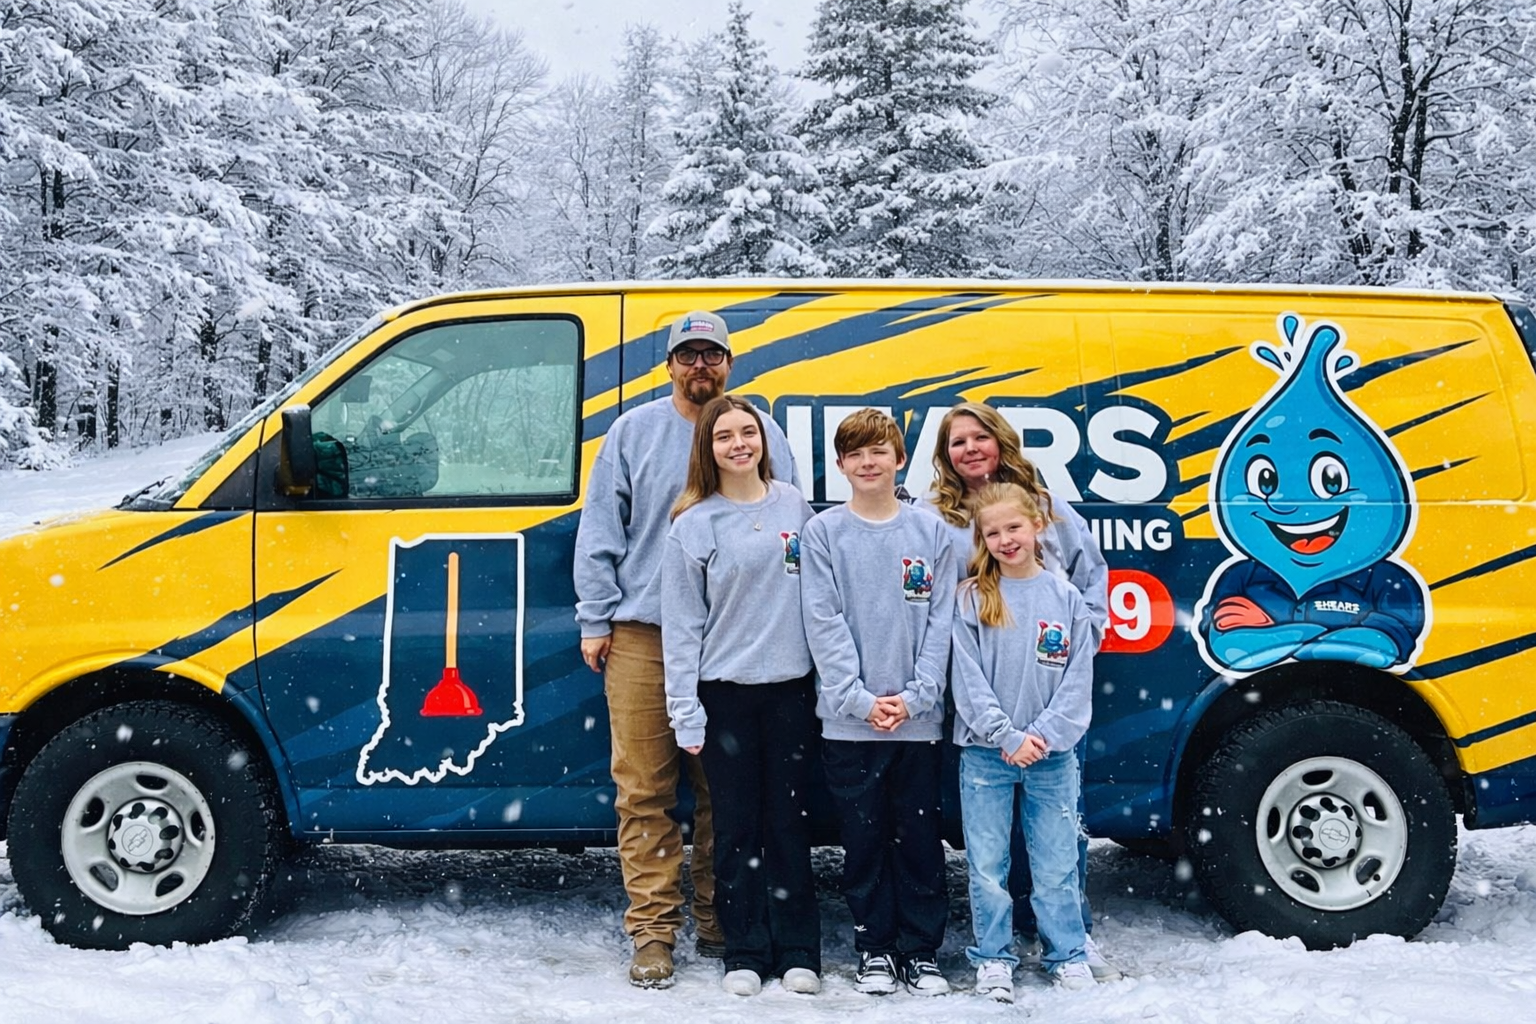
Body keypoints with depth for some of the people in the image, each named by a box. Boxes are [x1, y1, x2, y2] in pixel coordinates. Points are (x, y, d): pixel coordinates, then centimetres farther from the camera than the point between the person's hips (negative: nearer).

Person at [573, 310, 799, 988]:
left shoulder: (762, 432, 10)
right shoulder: (634, 431, 9)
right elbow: (599, 532, 8)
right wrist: (595, 621, 2)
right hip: (644, 633, 0)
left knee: (726, 787, 8)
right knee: (644, 788, -2)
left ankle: (719, 922, 20)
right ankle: (653, 929, 7)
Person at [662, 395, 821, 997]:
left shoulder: (794, 506, 5)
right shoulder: (693, 525, -2)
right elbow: (681, 626, -3)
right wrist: (686, 714, -7)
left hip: (791, 687, 2)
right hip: (724, 693, -1)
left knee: (790, 821, 8)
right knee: (737, 825, 6)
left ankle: (798, 950, 18)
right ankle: (746, 952, 18)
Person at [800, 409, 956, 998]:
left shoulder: (930, 531, 5)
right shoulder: (823, 532, 2)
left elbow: (941, 622, 2)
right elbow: (824, 624, -4)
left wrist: (914, 697, -9)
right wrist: (860, 700, -12)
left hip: (919, 721, 1)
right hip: (847, 722, 0)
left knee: (919, 839, 8)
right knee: (864, 840, 8)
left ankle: (923, 953, 19)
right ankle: (875, 949, 21)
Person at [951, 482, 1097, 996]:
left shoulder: (1066, 598, 2)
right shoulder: (972, 598, -1)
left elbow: (1078, 681, 0)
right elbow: (968, 680, -6)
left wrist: (1044, 735, -11)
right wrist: (1007, 737, -13)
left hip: (1052, 756, 1)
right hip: (985, 754, 0)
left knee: (1057, 866, 8)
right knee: (987, 866, 6)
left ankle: (1068, 956, 22)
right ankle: (992, 959, 19)